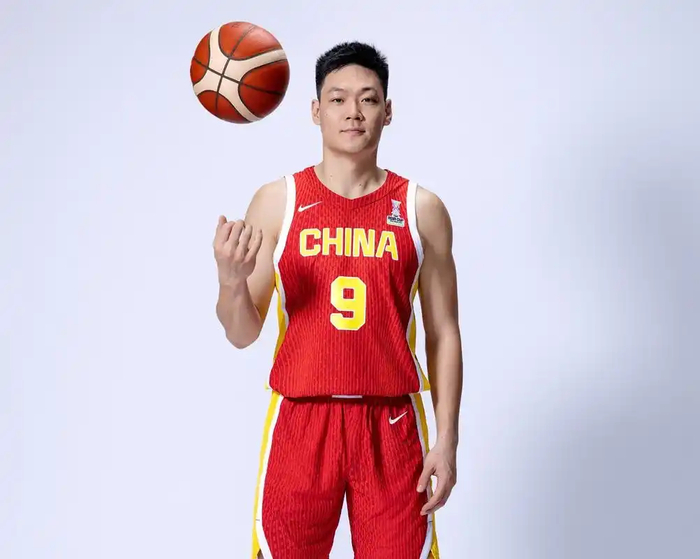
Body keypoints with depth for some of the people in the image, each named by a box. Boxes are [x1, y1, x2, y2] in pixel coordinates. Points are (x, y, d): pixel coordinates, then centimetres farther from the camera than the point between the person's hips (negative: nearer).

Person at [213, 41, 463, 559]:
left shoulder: (422, 209, 2)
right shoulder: (277, 201, 1)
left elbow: (443, 332, 5)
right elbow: (243, 334, 0)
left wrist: (447, 438, 0)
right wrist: (231, 281, -21)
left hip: (391, 425, 0)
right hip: (301, 419, 0)